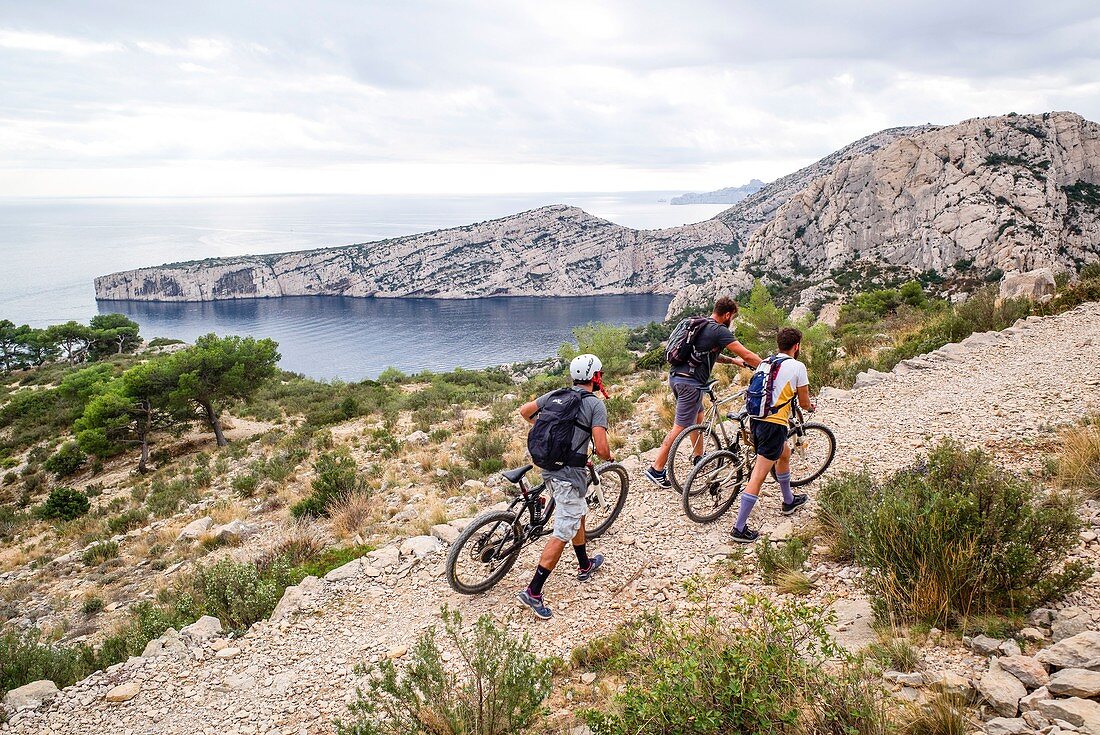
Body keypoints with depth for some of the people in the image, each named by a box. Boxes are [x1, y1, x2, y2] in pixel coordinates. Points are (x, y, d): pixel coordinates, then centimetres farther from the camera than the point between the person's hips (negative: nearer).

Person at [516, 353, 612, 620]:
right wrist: (607, 457, 7)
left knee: (578, 514, 28)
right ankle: (533, 592, -4)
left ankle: (585, 566, 45)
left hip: (548, 467, 8)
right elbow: (601, 449, -16)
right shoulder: (595, 404, -10)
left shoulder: (555, 395, 8)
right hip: (570, 474, -8)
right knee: (562, 534, -2)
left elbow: (524, 411, 16)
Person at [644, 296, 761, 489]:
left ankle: (698, 456, 40)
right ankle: (656, 470, -1)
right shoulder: (720, 331, -10)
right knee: (680, 428, -4)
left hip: (675, 377, 10)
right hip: (690, 383, -10)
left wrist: (733, 360, 31)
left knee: (698, 416, 26)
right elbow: (747, 355, -9)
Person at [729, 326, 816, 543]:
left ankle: (789, 501, 49)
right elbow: (804, 403, 3)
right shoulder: (797, 367, -4)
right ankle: (739, 528, -4)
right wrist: (811, 407, 27)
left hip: (756, 419, 7)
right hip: (774, 424, -7)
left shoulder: (765, 363, 13)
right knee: (758, 476, -5)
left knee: (784, 454, 32)